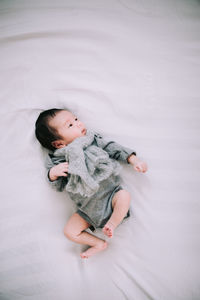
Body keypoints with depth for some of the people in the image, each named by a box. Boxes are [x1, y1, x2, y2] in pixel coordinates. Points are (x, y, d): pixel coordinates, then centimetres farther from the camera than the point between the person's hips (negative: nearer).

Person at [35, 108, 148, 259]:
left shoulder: (93, 140, 0)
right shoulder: (57, 161, -4)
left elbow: (113, 148, 3)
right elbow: (60, 186, 0)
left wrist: (134, 159, -4)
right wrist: (53, 174, -21)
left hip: (110, 193, 0)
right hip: (88, 208, 1)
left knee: (124, 196, -28)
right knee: (69, 231, -4)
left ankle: (112, 224, -3)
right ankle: (99, 243, 17)